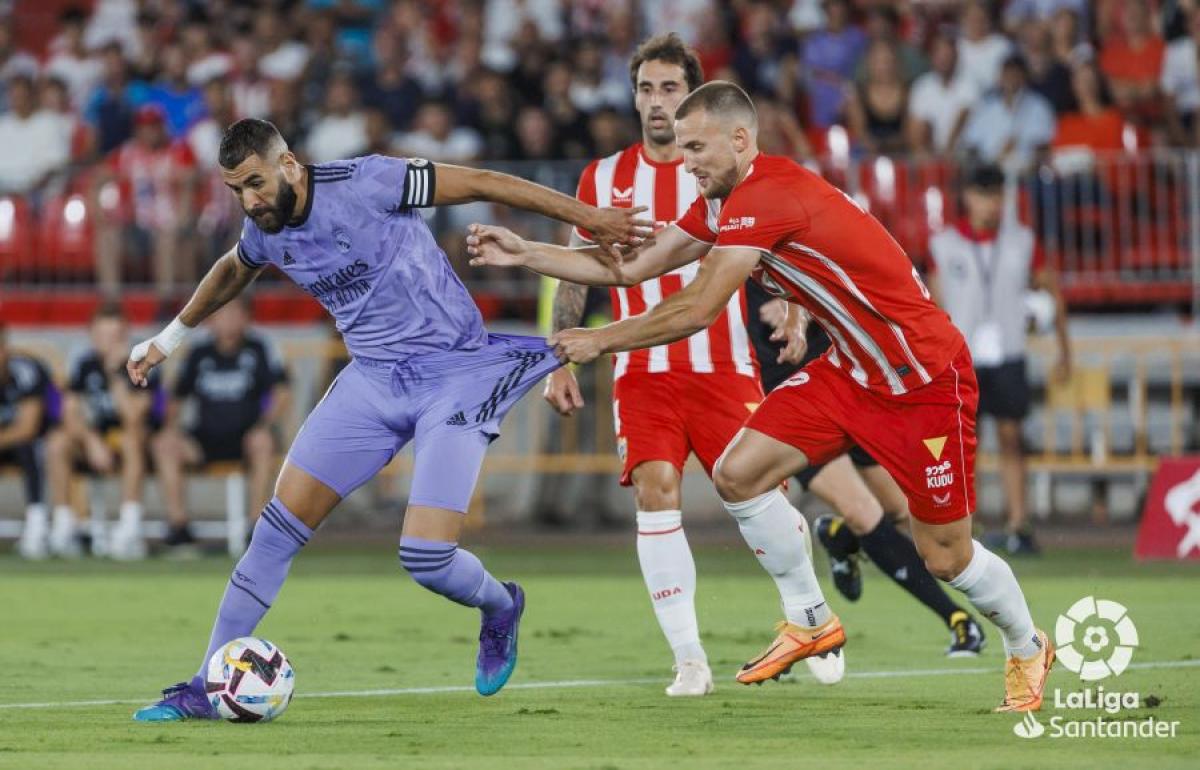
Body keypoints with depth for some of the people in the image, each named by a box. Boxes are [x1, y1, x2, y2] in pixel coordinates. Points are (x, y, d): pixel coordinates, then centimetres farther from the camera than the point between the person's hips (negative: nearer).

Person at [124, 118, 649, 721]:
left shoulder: (364, 183, -20)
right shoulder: (264, 232, 2)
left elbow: (483, 184, -15)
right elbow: (232, 272, 27)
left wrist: (588, 217, -14)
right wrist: (170, 338, 37)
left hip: (455, 373, -6)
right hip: (372, 380, 6)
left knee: (425, 558, -17)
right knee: (279, 526, -4)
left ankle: (500, 609, 20)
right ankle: (206, 689, 4)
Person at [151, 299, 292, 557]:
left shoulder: (259, 349, 0)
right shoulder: (199, 354, 9)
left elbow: (282, 393, -6)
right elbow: (176, 399, 14)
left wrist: (266, 424, -22)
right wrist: (171, 425, -6)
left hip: (245, 436, -3)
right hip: (206, 441, 3)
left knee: (262, 443, -37)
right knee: (164, 444, -23)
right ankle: (178, 526, -22)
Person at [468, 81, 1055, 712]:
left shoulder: (765, 197, -25)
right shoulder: (723, 203, 4)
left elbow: (698, 310, -26)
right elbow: (630, 268, 8)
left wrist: (600, 340, -15)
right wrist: (522, 253, 4)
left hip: (923, 379, -9)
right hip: (850, 369, 9)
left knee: (944, 557, -1)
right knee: (738, 473, -6)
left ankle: (1027, 648, 27)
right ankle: (809, 621, 11)